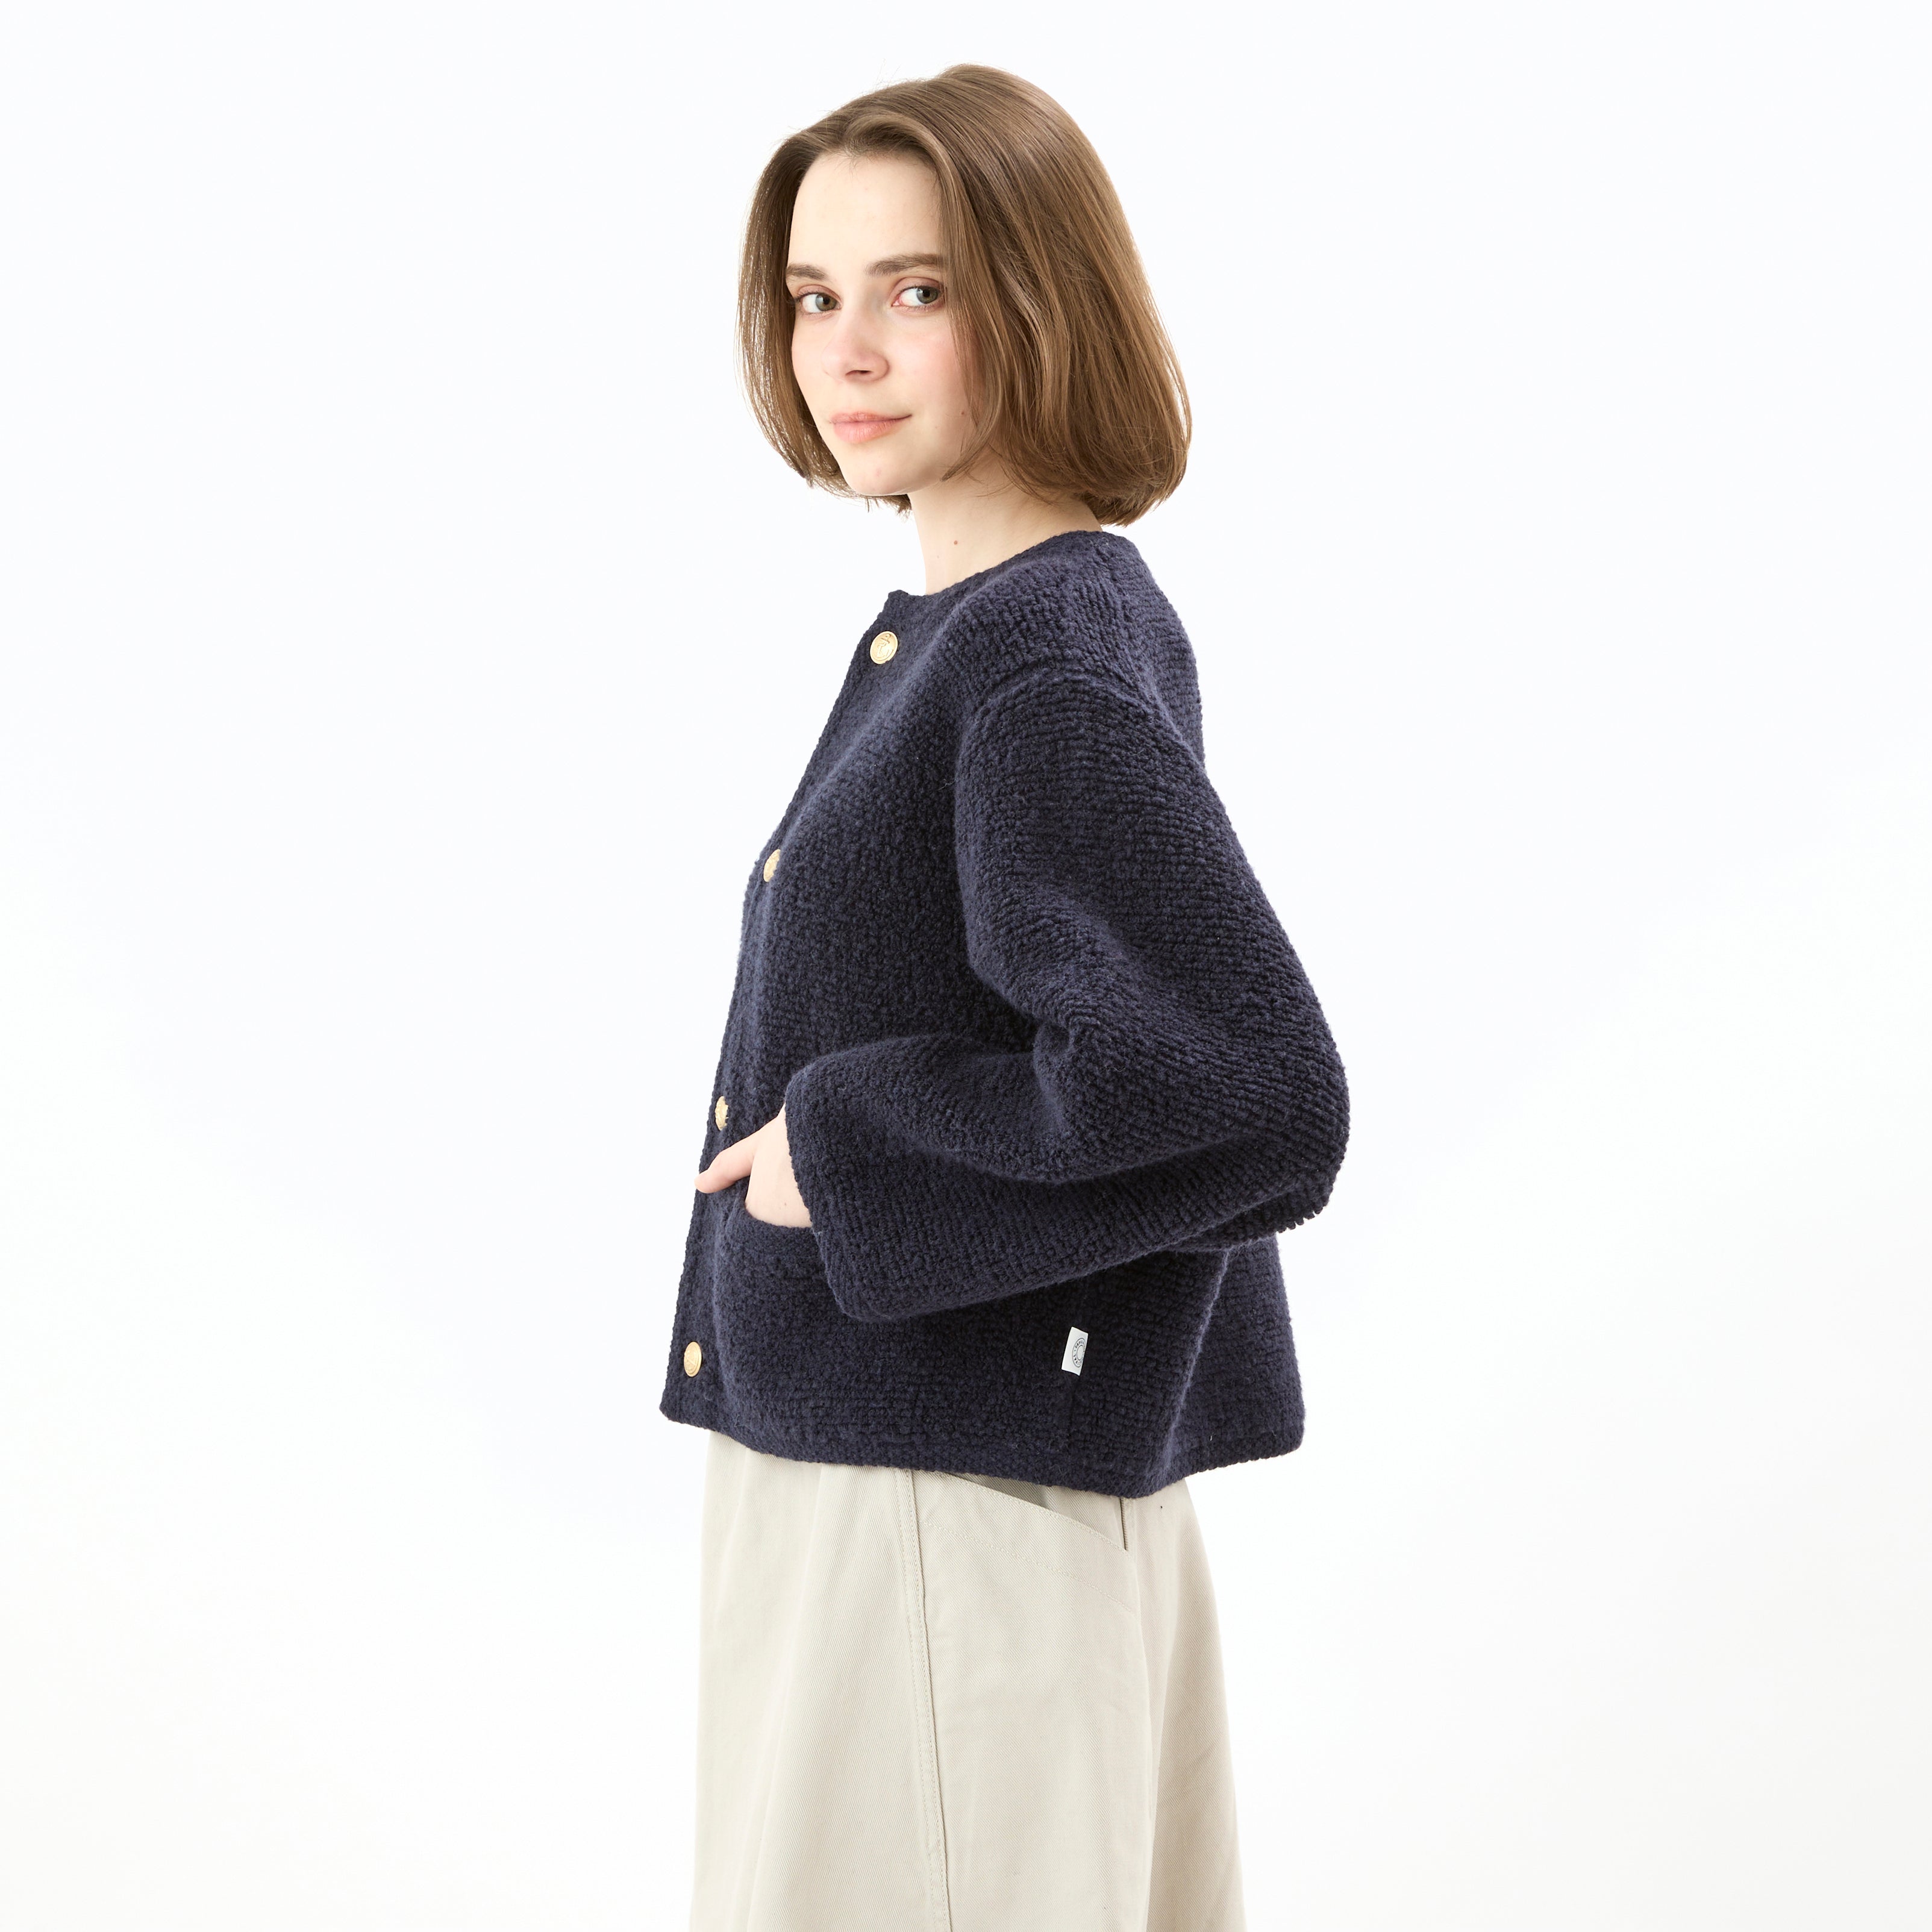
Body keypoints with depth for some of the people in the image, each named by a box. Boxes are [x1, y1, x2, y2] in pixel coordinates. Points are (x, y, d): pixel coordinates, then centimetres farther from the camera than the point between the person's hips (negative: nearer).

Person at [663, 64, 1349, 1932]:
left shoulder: (1052, 676, -20)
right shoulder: (960, 625, 8)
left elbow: (1256, 1100, -29)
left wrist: (851, 1149, -21)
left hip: (962, 1499, -9)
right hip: (844, 1453, 9)